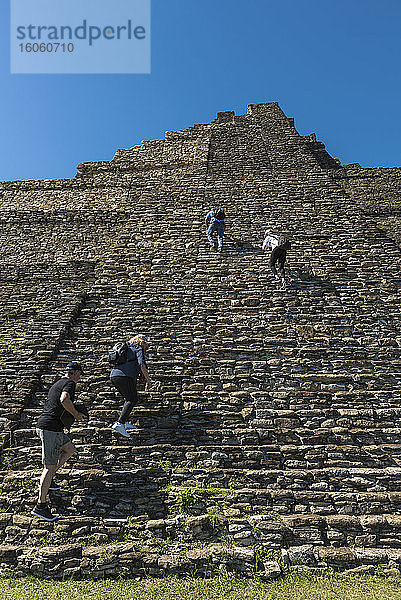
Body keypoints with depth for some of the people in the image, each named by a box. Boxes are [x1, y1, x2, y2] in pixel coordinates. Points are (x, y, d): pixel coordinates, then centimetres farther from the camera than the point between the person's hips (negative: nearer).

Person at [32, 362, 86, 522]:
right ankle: (40, 506, 3)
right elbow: (64, 400, -29)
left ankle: (47, 479, 19)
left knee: (70, 449, 21)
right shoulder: (70, 383, -8)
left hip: (43, 426, 10)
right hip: (51, 429, -10)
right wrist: (76, 414, -14)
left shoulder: (56, 384, 21)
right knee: (49, 466, -3)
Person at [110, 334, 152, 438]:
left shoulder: (127, 348, 28)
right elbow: (142, 364, -11)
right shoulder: (139, 349, 5)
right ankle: (119, 423, -15)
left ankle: (125, 422, 15)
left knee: (129, 398, 20)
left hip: (113, 375, 8)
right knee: (132, 400, -3)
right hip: (126, 376, -8)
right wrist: (148, 380, -8)